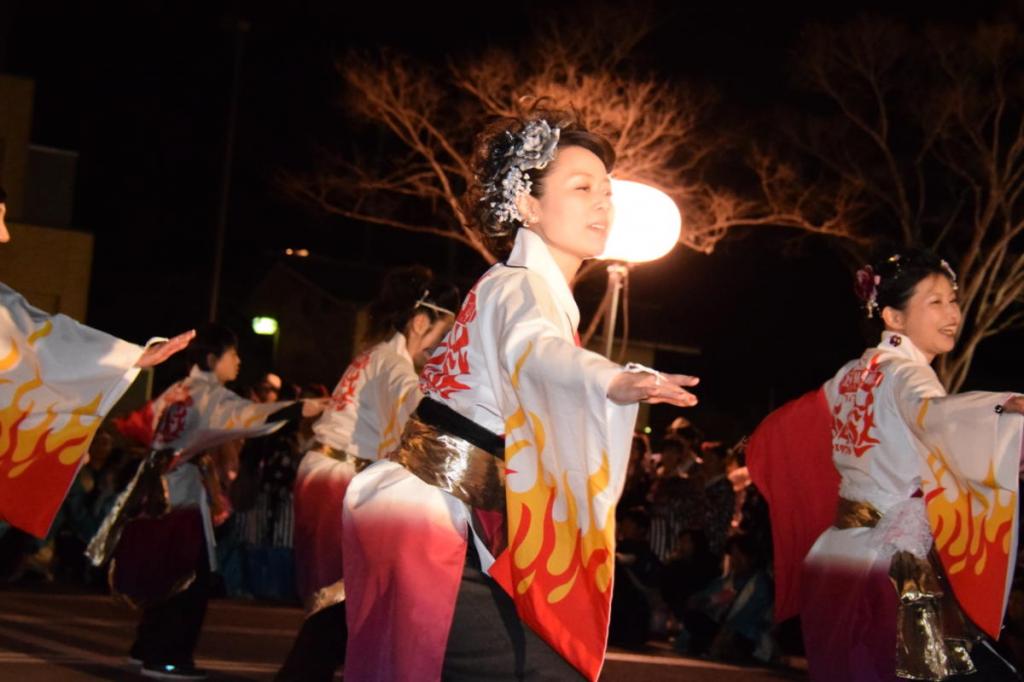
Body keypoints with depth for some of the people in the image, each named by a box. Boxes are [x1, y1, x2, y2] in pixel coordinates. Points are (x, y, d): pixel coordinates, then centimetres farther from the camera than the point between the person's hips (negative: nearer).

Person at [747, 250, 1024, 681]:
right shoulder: (903, 374, -11)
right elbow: (934, 416, -36)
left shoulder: (855, 374, 14)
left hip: (836, 551, 9)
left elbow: (787, 430, 29)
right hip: (891, 562, -9)